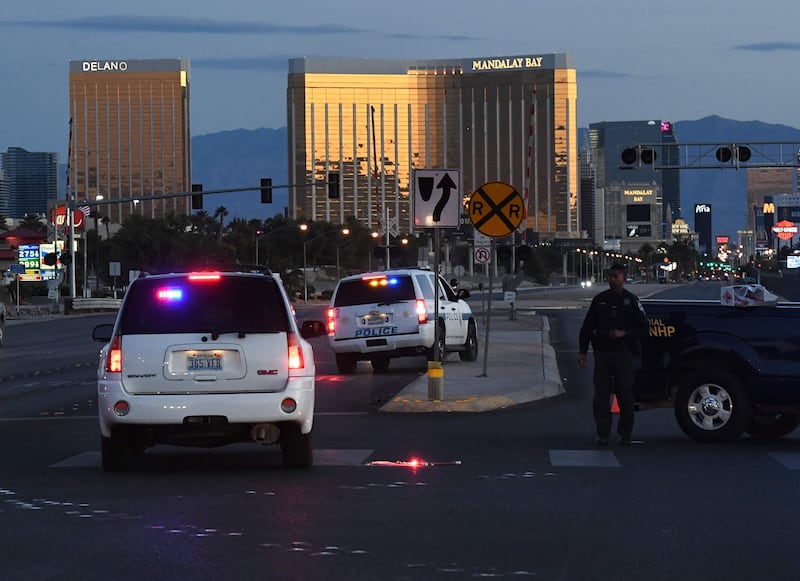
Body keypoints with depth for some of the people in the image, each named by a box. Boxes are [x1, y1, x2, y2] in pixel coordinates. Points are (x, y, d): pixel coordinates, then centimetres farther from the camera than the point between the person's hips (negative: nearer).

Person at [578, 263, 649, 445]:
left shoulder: (631, 300, 4)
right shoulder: (599, 299, 11)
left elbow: (644, 328, 2)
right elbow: (587, 327, 13)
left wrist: (624, 333, -13)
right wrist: (582, 351, 6)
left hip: (623, 353, -2)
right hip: (602, 353, 2)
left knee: (625, 395, 0)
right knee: (601, 395, -2)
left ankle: (625, 434, 11)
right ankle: (603, 433, 2)